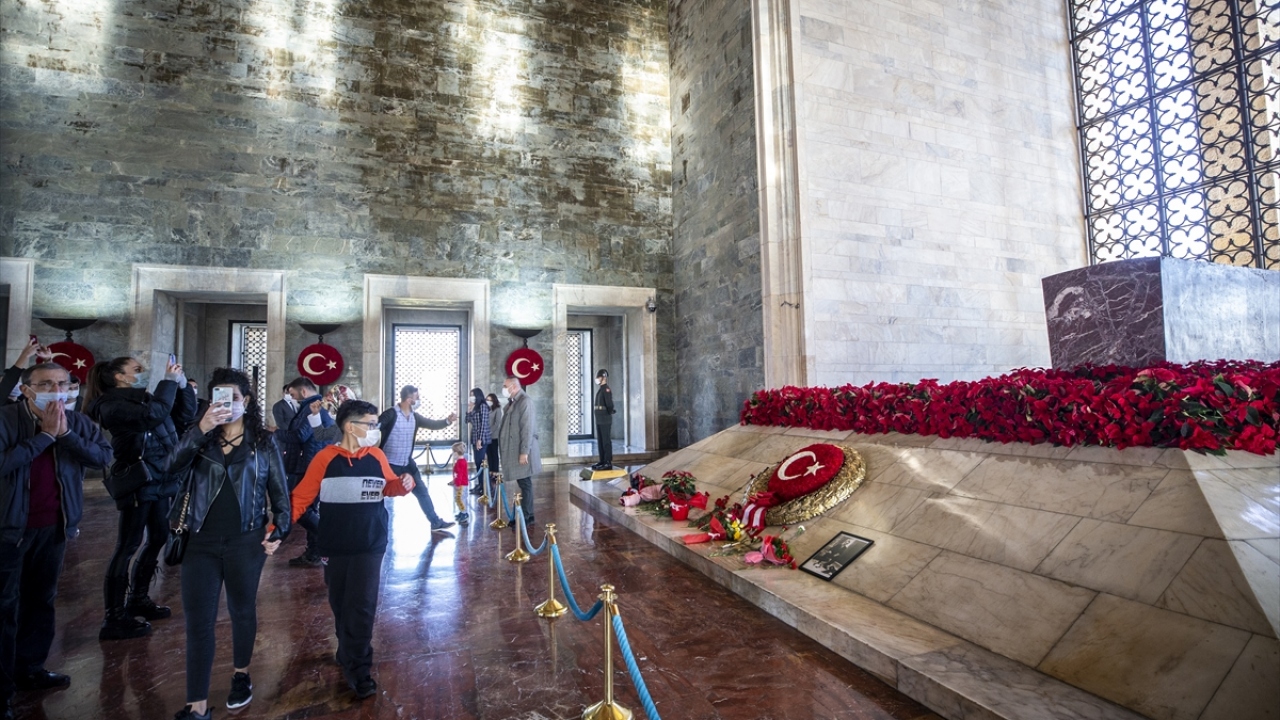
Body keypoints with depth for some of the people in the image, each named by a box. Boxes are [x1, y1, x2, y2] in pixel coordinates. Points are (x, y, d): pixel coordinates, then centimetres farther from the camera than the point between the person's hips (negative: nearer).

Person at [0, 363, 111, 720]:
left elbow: (104, 456, -10)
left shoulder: (76, 422, -1)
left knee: (41, 600, 17)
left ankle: (30, 668, 32)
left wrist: (65, 434, -19)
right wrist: (45, 435, -22)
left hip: (53, 526, 5)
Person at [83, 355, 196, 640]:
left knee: (158, 538, 15)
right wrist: (169, 381, -20)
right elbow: (152, 415, -29)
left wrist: (182, 385, 0)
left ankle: (138, 599, 29)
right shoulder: (112, 404, -11)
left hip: (158, 478, 9)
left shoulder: (144, 398, 13)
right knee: (128, 546, -5)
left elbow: (184, 415, 13)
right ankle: (114, 618, 2)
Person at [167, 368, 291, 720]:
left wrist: (279, 530, -8)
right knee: (197, 620, 0)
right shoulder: (202, 437, 4)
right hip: (202, 540, 1)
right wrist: (200, 429, -28)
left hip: (246, 541, -1)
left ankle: (241, 675, 36)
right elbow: (173, 464, -15)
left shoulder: (263, 441, -1)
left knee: (242, 610, 14)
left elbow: (279, 490, 1)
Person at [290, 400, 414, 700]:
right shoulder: (325, 459, -10)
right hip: (335, 547, 0)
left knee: (361, 606, 0)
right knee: (340, 605, 16)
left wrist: (403, 484, -10)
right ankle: (350, 654, 39)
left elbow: (387, 487, 11)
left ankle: (358, 669, 13)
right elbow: (301, 496, -9)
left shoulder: (377, 457, -2)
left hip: (370, 545, 0)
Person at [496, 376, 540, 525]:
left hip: (521, 450, -9)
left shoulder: (525, 401, -15)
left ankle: (525, 518, 4)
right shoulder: (513, 402, 13)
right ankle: (528, 515, 21)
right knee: (523, 483, 13)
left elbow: (527, 428, -19)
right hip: (514, 449, 9)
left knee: (525, 484, -2)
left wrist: (524, 452, -22)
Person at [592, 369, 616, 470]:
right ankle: (602, 461, 17)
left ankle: (608, 463, -4)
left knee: (606, 441, -7)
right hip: (599, 420, 9)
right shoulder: (600, 389, 18)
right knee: (600, 441, 11)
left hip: (605, 420, -9)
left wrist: (610, 412, -5)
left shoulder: (606, 389, -13)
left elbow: (609, 404, -22)